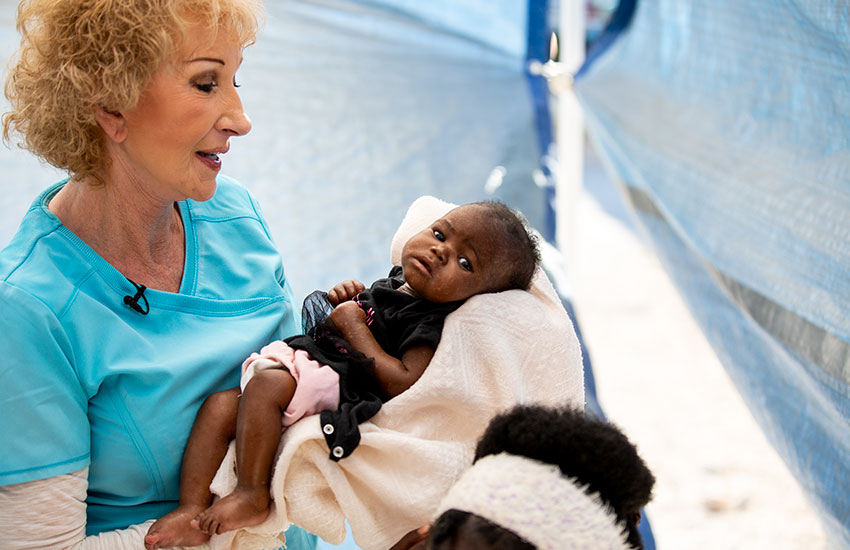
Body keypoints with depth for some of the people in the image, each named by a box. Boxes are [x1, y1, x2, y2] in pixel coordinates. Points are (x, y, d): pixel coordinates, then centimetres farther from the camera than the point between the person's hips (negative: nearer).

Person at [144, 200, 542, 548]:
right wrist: (344, 300, 9)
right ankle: (193, 510, -9)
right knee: (220, 403, -4)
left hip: (333, 386, -9)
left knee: (266, 385, -32)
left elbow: (403, 383, -24)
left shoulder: (434, 324, -11)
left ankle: (252, 496, -24)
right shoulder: (397, 281, 16)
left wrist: (354, 325, -15)